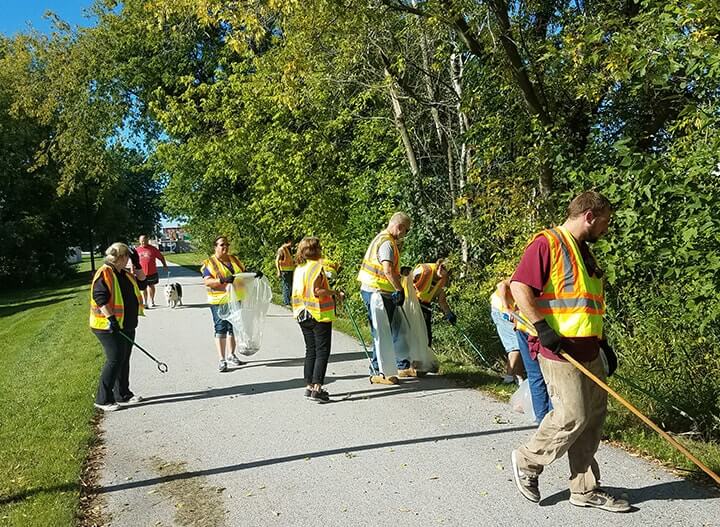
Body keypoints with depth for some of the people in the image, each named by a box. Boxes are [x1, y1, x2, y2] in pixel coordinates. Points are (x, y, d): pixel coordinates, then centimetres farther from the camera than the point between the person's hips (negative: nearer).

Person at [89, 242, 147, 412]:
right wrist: (111, 318, -28)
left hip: (127, 326, 9)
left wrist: (137, 265, 9)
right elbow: (100, 297, -23)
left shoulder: (124, 274, 12)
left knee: (124, 359, 15)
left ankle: (123, 394, 26)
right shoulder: (104, 273, -15)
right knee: (115, 360, -10)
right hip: (109, 326, -9)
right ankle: (103, 399, -2)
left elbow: (142, 284, 20)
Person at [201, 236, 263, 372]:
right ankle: (222, 360, -3)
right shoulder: (209, 263, -6)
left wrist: (254, 274, -2)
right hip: (219, 301, -6)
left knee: (233, 328, 13)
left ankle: (231, 355, 27)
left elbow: (244, 274, 18)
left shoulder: (234, 259, 12)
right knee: (221, 329, -6)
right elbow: (207, 281, -17)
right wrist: (223, 280, -32)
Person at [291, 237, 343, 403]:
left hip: (303, 316, 8)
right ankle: (316, 389, -6)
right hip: (319, 315, -8)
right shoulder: (317, 267, -14)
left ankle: (309, 386, 17)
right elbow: (316, 291, -23)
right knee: (322, 352, -2)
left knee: (311, 351, 14)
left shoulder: (298, 269, 10)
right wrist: (334, 292, -11)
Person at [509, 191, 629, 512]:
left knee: (594, 415, 10)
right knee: (573, 416, -8)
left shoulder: (584, 251, 20)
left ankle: (585, 489, 21)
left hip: (588, 350, 9)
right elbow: (519, 286, -18)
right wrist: (543, 327, -23)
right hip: (559, 349, -9)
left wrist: (602, 341, 22)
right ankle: (527, 462, 15)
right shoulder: (546, 243, -10)